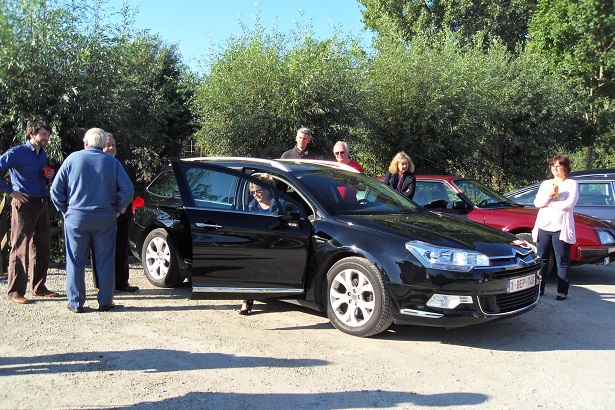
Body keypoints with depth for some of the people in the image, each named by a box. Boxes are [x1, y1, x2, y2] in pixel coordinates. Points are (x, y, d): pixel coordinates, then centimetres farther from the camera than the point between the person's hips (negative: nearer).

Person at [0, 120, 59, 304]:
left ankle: (39, 287, 22)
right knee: (20, 248, -3)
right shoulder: (16, 152, -8)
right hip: (24, 204, -8)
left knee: (42, 247, 12)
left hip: (42, 204, 8)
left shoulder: (43, 155, 15)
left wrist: (50, 176, 5)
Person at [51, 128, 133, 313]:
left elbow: (56, 189, -1)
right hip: (105, 218, 0)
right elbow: (128, 190, -5)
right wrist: (118, 209, 6)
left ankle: (76, 303, 12)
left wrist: (64, 209, 11)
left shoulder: (73, 158, 0)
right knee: (105, 262, 8)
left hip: (76, 217, 0)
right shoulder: (112, 162, 1)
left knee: (76, 262, 8)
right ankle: (105, 302, 11)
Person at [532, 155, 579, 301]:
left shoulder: (572, 184, 3)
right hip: (543, 227, 4)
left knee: (562, 262, 0)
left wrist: (548, 203, -4)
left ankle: (562, 292, 5)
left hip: (561, 228, -4)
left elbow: (570, 204, -12)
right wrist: (548, 195, -12)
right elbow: (537, 203, 5)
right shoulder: (545, 184, 15)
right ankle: (539, 288, 15)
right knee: (542, 260, 8)